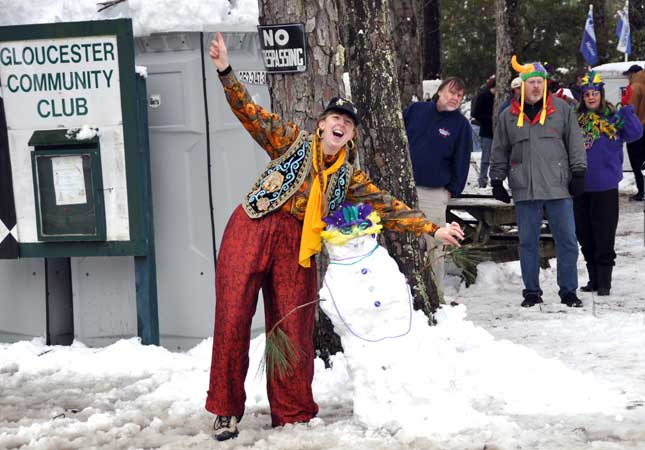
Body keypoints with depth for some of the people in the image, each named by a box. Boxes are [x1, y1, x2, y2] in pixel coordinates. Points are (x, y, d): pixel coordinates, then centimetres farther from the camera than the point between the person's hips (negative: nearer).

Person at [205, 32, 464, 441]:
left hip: (296, 245, 3)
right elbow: (250, 113, -2)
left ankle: (292, 415, 14)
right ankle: (227, 412, 3)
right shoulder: (292, 140, 7)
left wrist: (432, 229, 9)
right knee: (233, 319, -6)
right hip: (252, 231, -3)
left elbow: (387, 206, 15)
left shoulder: (349, 176, 14)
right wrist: (226, 71, -17)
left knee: (293, 330, 1)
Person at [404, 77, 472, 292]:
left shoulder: (460, 124, 3)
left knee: (432, 246, -2)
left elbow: (461, 160, 6)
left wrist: (453, 190, 1)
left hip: (434, 193, -1)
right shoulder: (415, 110, 5)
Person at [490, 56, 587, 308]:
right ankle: (531, 292, 15)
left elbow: (575, 144, 7)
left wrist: (578, 173, 1)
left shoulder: (562, 110, 5)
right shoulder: (509, 117, 9)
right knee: (527, 243, 6)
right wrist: (496, 181, 11)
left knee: (567, 241, 1)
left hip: (558, 188, -1)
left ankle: (568, 291, 10)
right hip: (525, 190, 1)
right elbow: (499, 153, 15)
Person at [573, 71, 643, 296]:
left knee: (604, 235, -1)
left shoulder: (614, 118, -3)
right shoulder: (575, 119, 6)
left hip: (605, 186, -4)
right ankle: (593, 278, 20)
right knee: (584, 234, 10)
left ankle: (604, 281, 6)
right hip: (581, 187, 4)